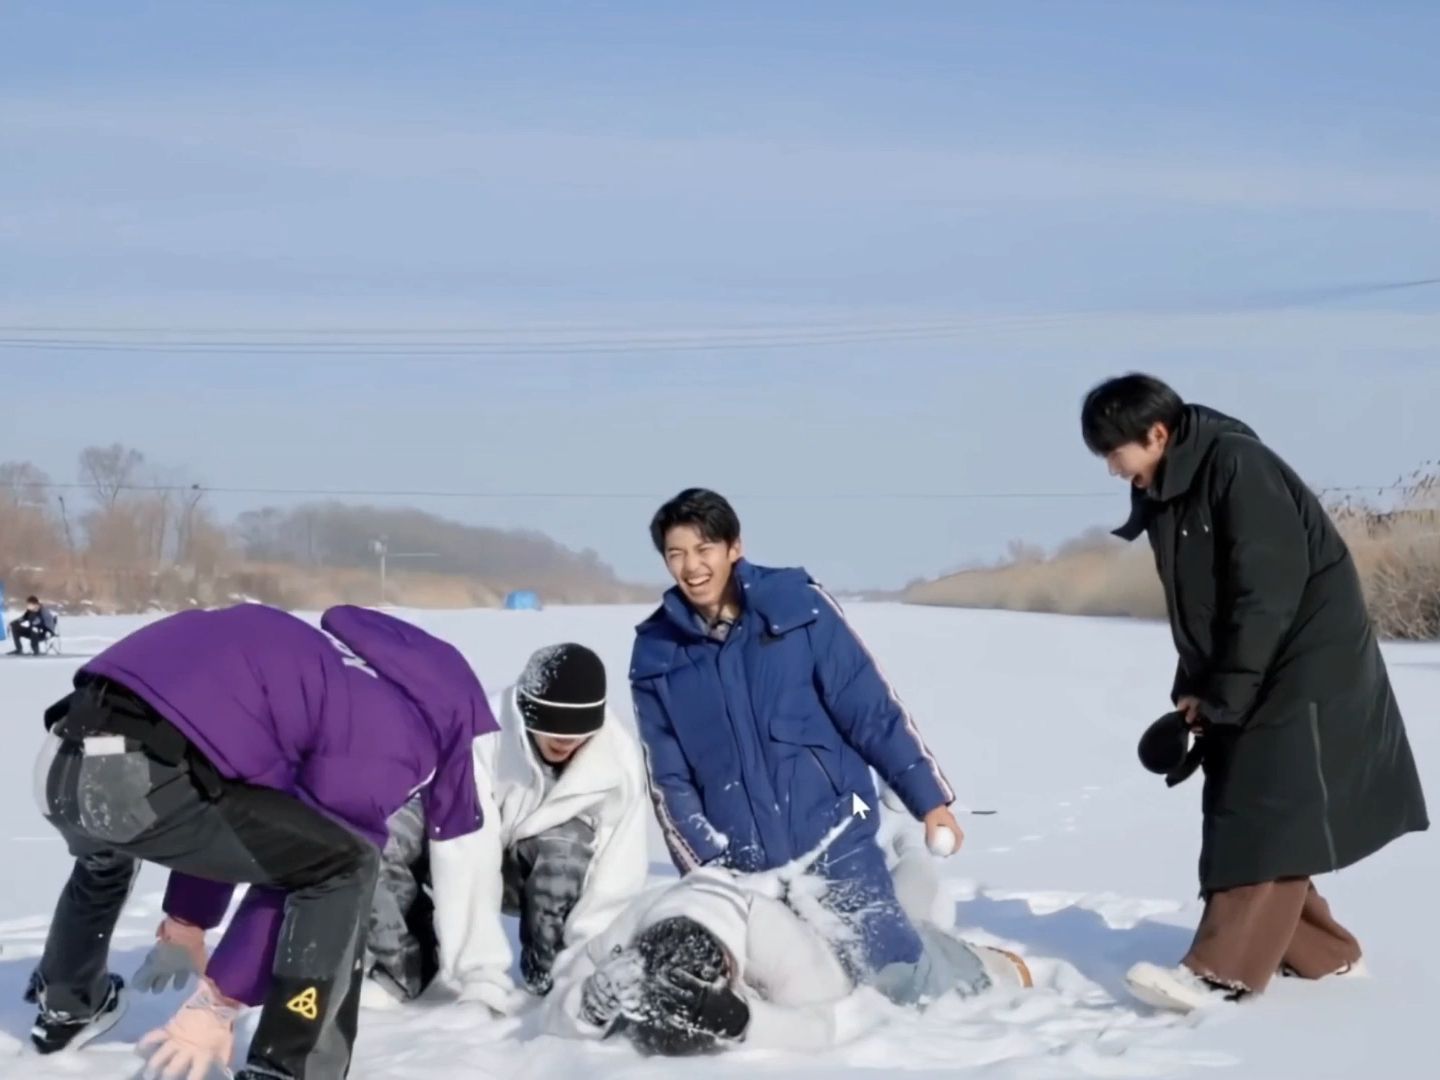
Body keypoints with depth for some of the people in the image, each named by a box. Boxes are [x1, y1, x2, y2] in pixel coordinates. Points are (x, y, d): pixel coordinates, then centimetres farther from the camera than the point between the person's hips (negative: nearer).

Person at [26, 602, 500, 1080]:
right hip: (144, 777, -9)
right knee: (345, 866, 3)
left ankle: (66, 1008, 63)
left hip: (67, 755, 10)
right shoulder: (381, 737, 4)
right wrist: (218, 1002, 8)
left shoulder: (329, 682, 29)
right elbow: (297, 868, 3)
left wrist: (183, 925, 39)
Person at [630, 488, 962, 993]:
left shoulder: (798, 605, -5)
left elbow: (872, 708, -3)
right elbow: (669, 782, 3)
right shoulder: (657, 654, 2)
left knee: (903, 982, -6)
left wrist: (928, 798, -5)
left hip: (833, 835, -2)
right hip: (742, 867, 2)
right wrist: (710, 871, -6)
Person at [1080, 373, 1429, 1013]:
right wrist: (1192, 694, 6)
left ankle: (1223, 972, -17)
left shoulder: (1237, 467, -18)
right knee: (1239, 812, 9)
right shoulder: (1166, 493, 9)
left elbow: (1270, 590, -22)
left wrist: (1222, 696, -18)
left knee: (1265, 816, -13)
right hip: (1243, 677, 9)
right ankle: (1321, 952, 20)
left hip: (1306, 665, -9)